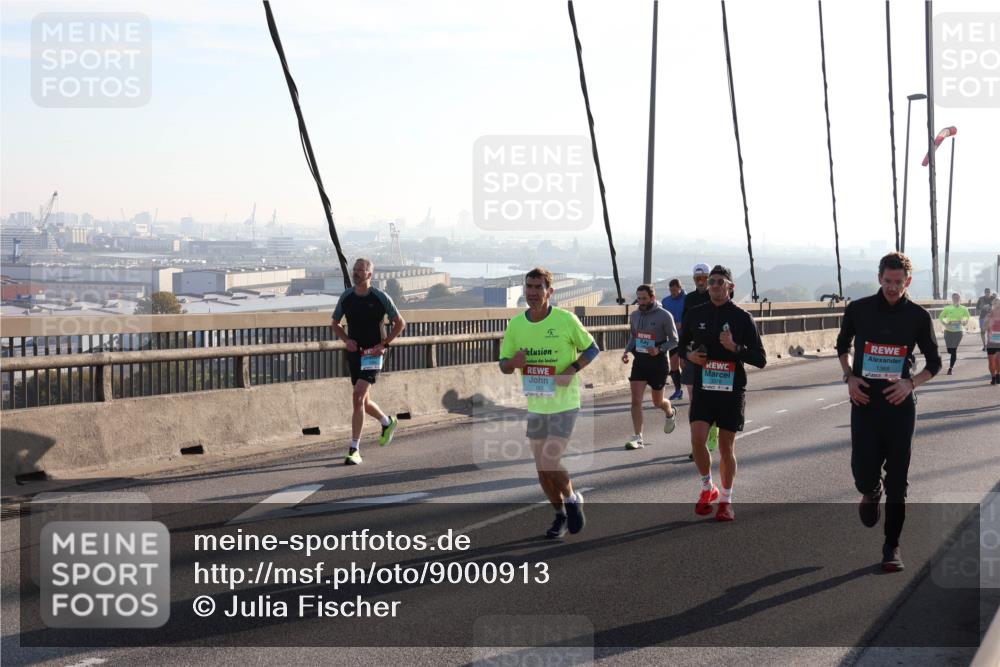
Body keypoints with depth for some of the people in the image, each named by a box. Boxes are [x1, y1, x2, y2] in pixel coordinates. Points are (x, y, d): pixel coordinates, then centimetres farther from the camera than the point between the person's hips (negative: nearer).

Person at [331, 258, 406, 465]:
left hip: (372, 354, -5)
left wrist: (383, 344, -8)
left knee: (358, 398, -17)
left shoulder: (381, 297, -7)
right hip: (354, 353, 5)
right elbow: (335, 323, 17)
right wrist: (346, 339, -2)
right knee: (364, 402, 13)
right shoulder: (346, 297, 4)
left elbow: (400, 323, 2)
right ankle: (387, 422, 44)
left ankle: (354, 450, -15)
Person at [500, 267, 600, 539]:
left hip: (564, 404, -5)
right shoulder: (515, 324, 0)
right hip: (534, 406, 5)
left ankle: (572, 499, 14)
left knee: (550, 462, -14)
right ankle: (561, 515, 29)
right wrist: (514, 362, -16)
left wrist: (571, 370, -16)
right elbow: (503, 365, 8)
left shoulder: (566, 319, -10)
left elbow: (591, 348, 1)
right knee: (542, 469, 9)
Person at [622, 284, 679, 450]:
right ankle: (638, 438, -6)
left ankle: (670, 413, 47)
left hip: (658, 362, -4)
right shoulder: (634, 315, 4)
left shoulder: (664, 316, -11)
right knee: (636, 400, -9)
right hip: (640, 361, 4)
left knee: (658, 402, 12)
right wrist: (627, 351, 0)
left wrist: (659, 349, -25)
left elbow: (674, 341, -8)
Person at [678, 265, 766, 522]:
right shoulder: (695, 314, 4)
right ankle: (708, 488, 11)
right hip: (703, 387, 2)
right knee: (697, 439, -13)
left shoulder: (743, 318, -3)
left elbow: (761, 359, -3)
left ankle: (726, 500, 20)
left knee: (726, 447, 4)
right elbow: (682, 344, 20)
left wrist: (735, 348, -19)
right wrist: (689, 355, -2)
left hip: (732, 390, -1)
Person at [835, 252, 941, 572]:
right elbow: (843, 346, 18)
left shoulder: (918, 316, 0)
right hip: (864, 403, 0)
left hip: (900, 405, 0)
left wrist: (911, 382, -10)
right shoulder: (858, 310, 1)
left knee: (896, 482, 1)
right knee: (864, 475, -6)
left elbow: (934, 363, 8)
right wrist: (849, 377, 1)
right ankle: (871, 493, 32)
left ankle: (892, 546, 12)